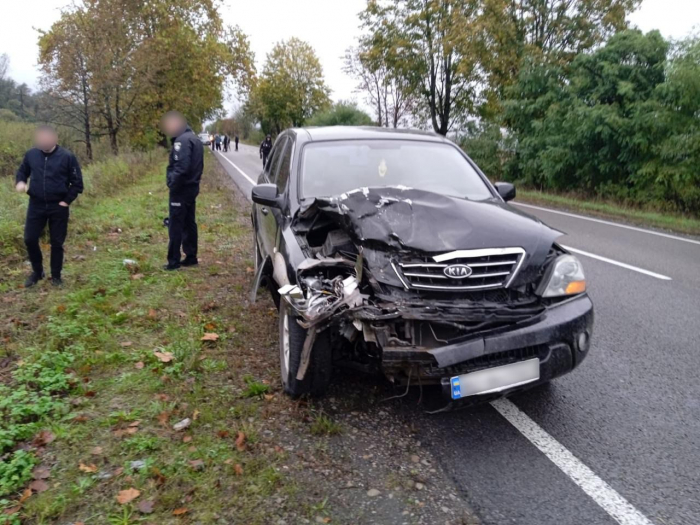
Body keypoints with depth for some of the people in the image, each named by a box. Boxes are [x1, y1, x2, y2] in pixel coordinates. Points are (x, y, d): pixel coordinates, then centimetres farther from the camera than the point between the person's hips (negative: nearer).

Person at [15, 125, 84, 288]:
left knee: (57, 243, 6)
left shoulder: (67, 157, -10)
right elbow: (22, 171, 15)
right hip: (36, 205, 3)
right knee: (30, 239, 4)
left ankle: (56, 276, 22)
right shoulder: (31, 154, -2)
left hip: (58, 207, -3)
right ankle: (37, 271, 25)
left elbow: (77, 182, -5)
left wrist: (67, 201, -9)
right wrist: (20, 182, -7)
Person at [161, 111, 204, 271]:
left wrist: (172, 184, -15)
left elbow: (181, 168, -26)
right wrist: (194, 181, 15)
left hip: (181, 190, -10)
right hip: (192, 188, 10)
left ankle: (174, 260, 0)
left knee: (175, 225, -4)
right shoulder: (193, 138, 15)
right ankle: (191, 256, 19)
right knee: (189, 223, 13)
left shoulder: (182, 140, -17)